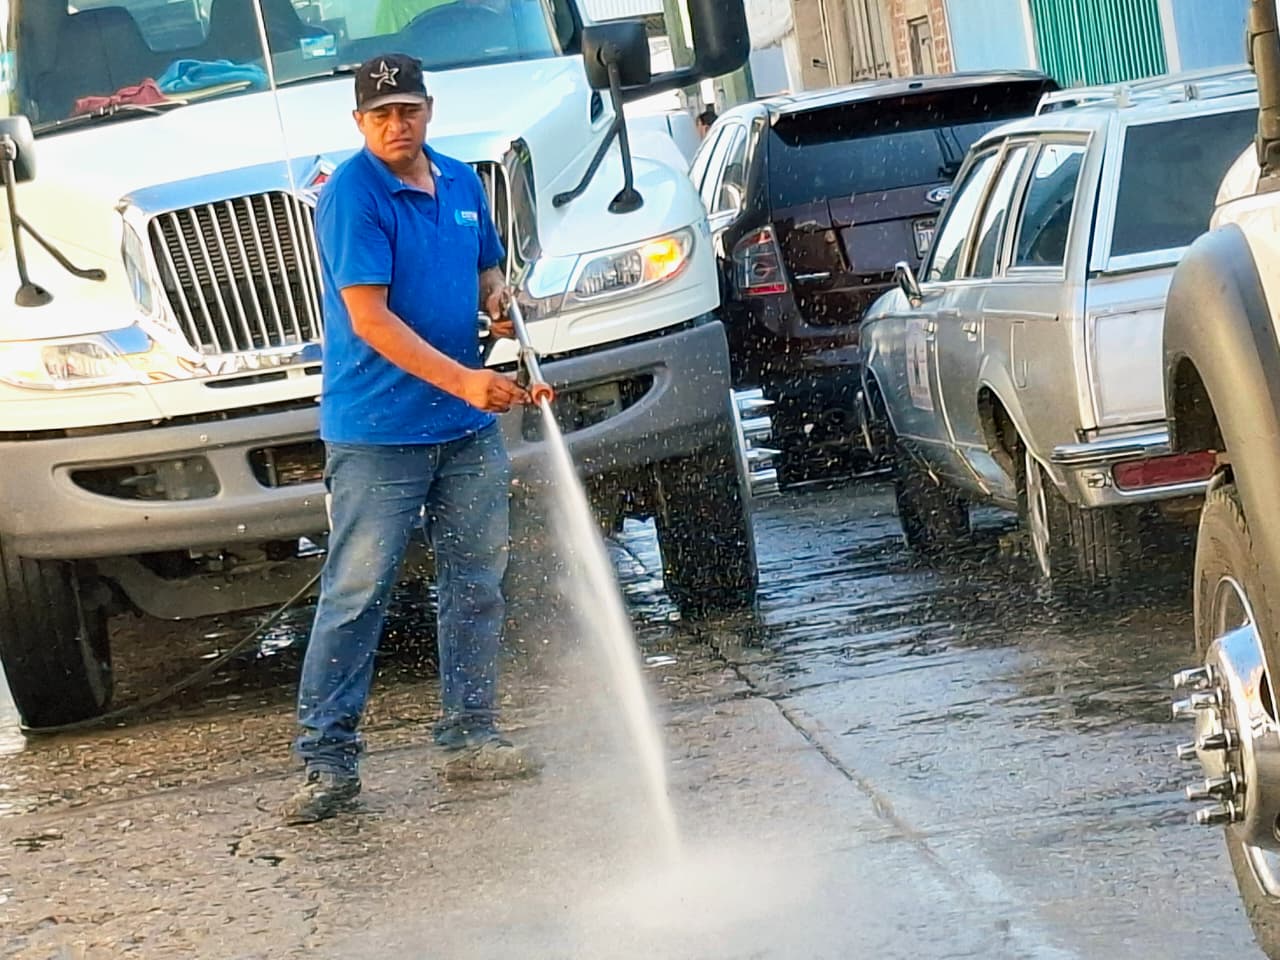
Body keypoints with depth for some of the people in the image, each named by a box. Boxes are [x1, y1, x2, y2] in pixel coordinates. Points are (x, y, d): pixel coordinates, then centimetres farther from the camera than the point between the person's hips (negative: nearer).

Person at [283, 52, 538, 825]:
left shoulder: (462, 183, 11)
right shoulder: (353, 196, -12)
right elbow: (370, 318, -19)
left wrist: (500, 301, 2)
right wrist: (461, 379, -26)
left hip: (467, 428, 7)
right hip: (377, 433, -7)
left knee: (477, 581, 11)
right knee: (357, 593, -6)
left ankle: (471, 738, 22)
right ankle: (328, 760, -2)